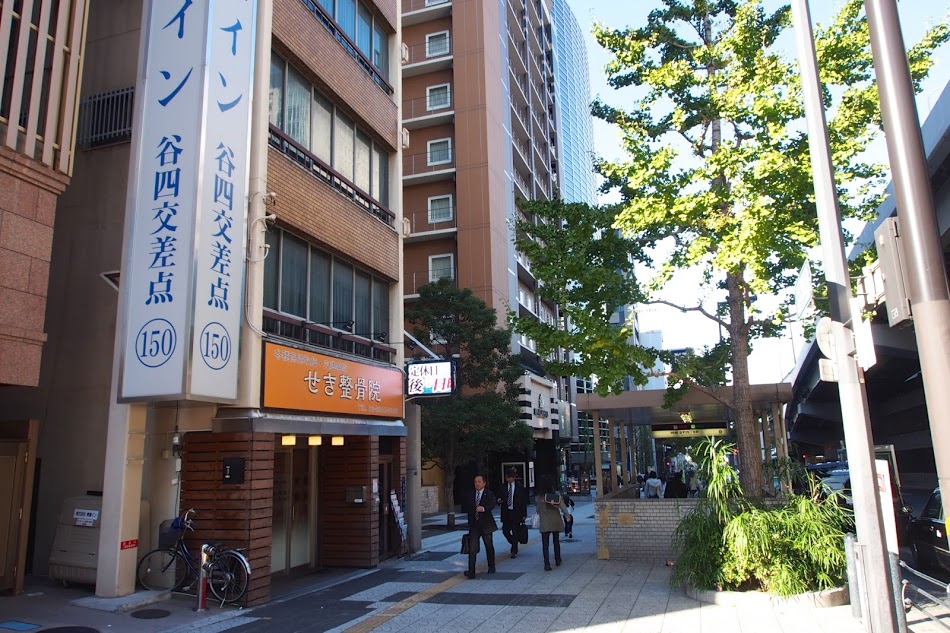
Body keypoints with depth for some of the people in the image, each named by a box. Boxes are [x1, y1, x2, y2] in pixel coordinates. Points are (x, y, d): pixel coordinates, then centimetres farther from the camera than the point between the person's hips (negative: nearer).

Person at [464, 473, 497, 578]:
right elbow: (469, 510, 15)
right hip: (474, 525, 3)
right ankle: (471, 571, -11)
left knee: (489, 547, 12)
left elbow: (492, 505, -23)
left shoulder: (489, 494, -4)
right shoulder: (471, 496, 9)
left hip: (485, 525, -3)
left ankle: (491, 567, 31)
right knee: (472, 548, -8)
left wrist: (483, 508, -41)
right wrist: (470, 524, 15)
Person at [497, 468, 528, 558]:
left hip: (516, 513, -3)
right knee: (505, 531, 3)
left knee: (515, 533, -2)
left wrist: (524, 514, -4)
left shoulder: (520, 487, -2)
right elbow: (500, 497, 12)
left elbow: (524, 501, -1)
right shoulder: (503, 487, 5)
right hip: (506, 512, 3)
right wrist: (498, 500, -13)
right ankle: (514, 546, 28)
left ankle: (514, 551, 10)